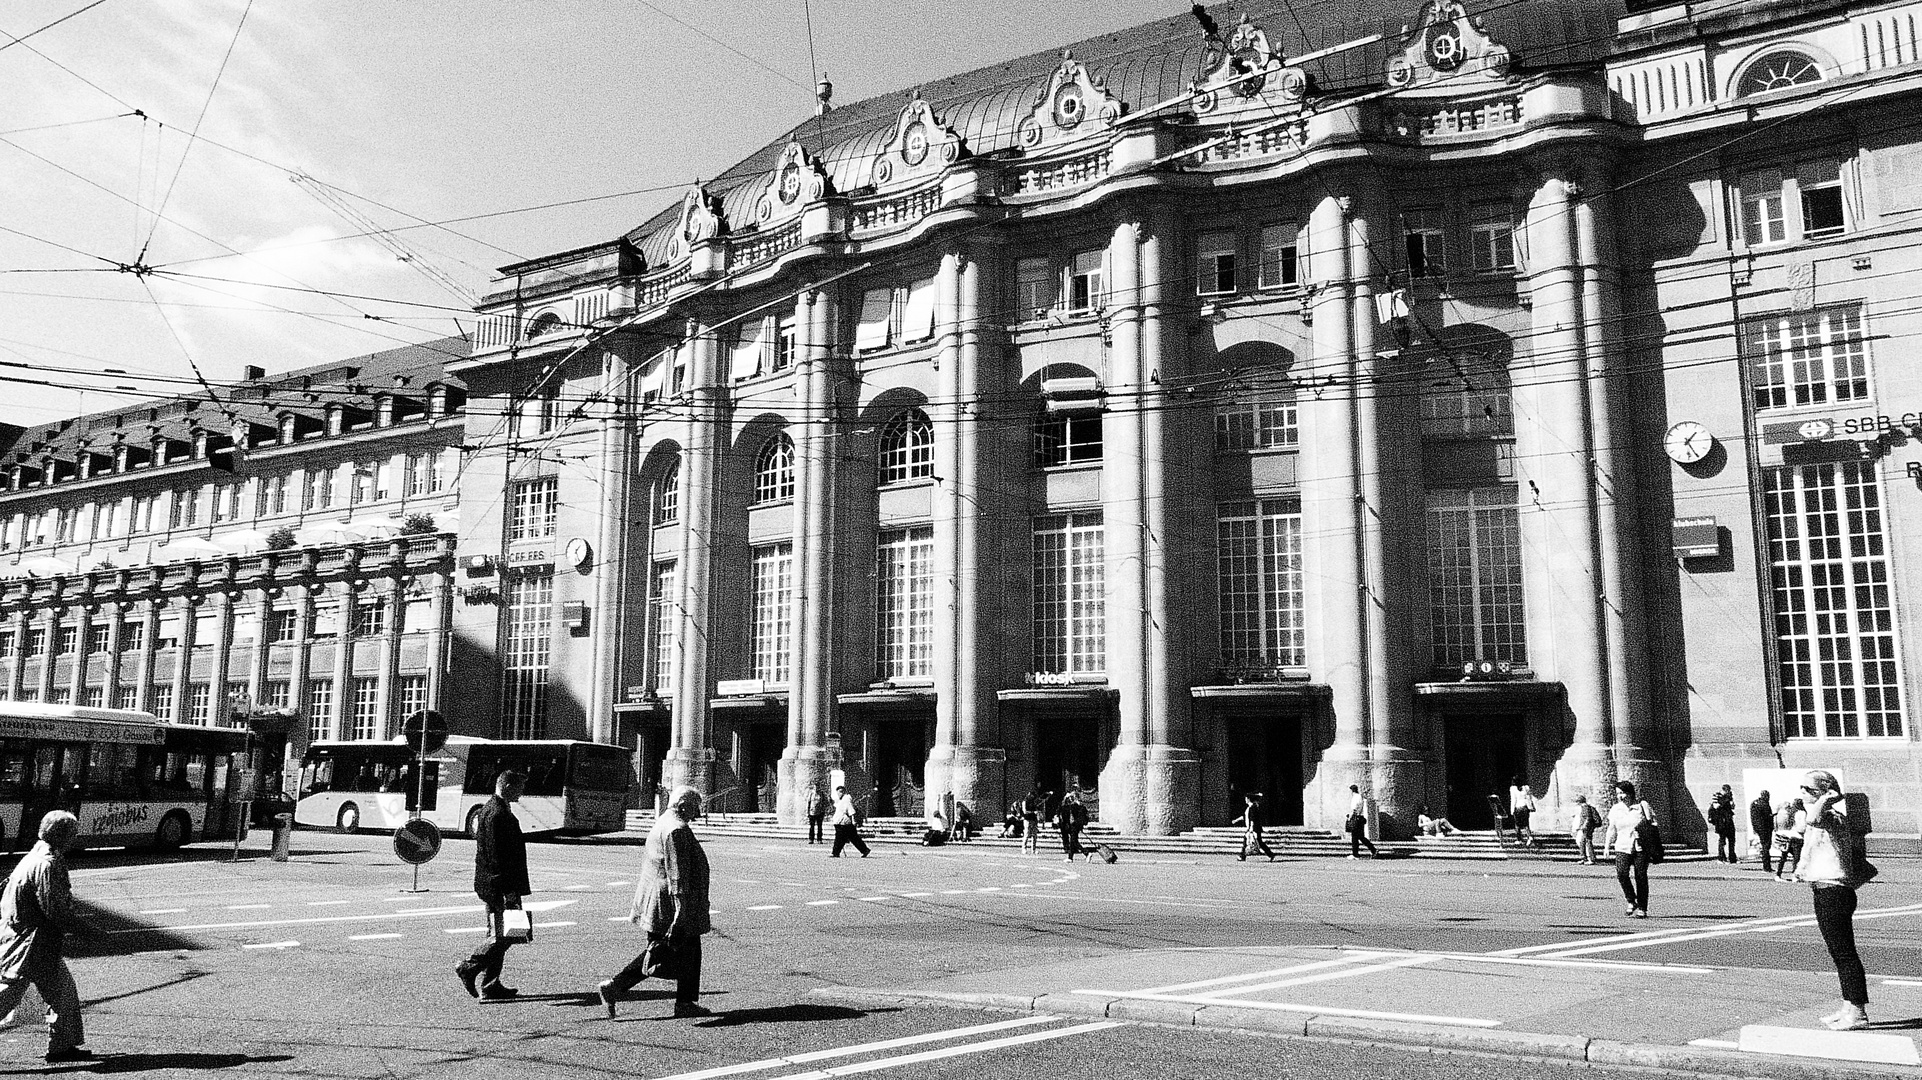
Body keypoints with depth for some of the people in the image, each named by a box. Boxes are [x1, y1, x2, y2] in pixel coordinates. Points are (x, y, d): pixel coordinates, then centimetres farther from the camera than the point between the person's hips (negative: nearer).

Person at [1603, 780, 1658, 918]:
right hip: (1622, 847, 2)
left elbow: (1655, 823, 8)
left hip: (1641, 847, -2)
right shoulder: (1615, 809, 10)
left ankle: (1642, 909, 8)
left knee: (1640, 877, -3)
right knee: (1621, 873, -17)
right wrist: (1607, 845, 15)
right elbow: (1612, 829, 18)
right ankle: (1631, 902, 3)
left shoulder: (1643, 806, 1)